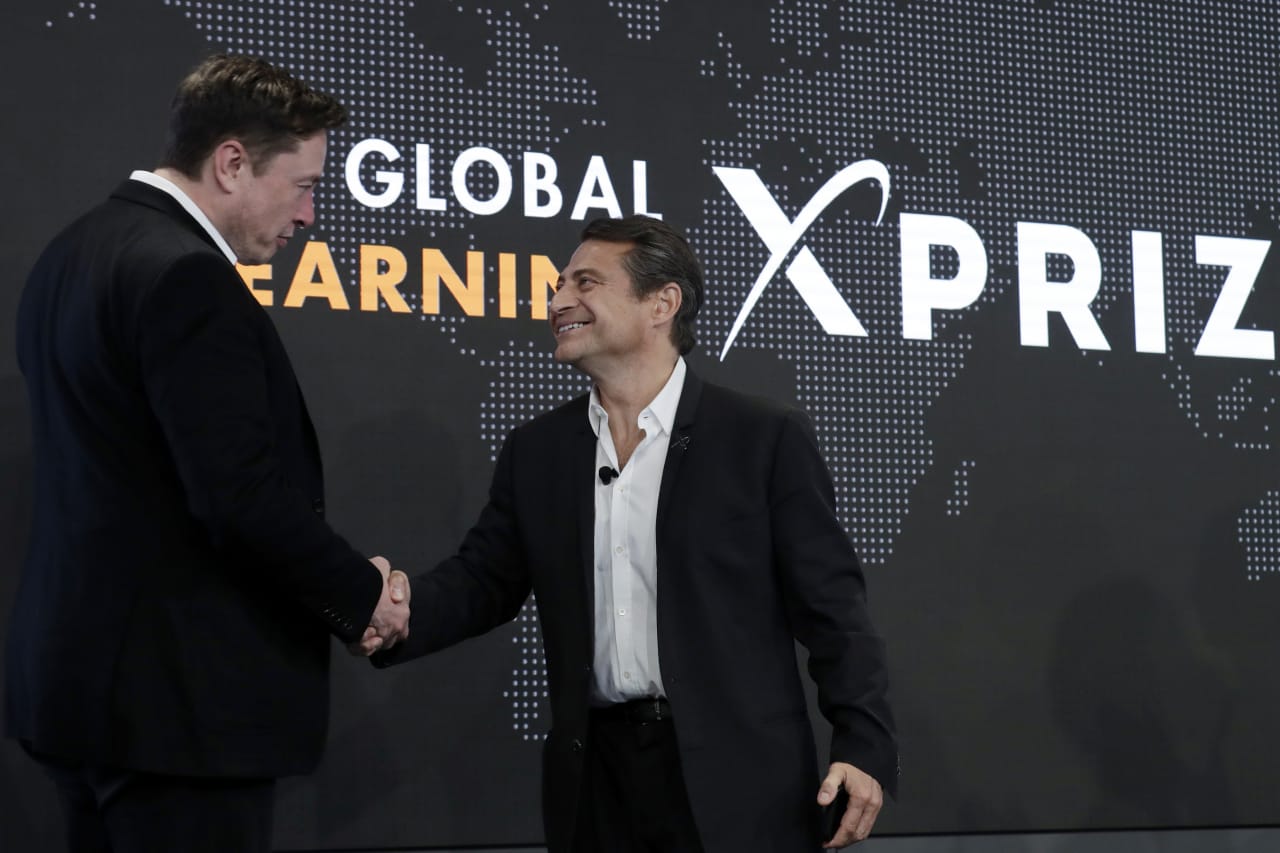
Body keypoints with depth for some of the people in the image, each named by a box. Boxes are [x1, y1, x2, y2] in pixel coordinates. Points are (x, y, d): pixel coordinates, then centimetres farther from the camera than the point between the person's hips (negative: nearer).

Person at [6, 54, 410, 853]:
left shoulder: (76, 250, 12)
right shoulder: (185, 276, -19)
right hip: (174, 691, -10)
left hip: (83, 668, 10)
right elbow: (241, 496, -24)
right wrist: (362, 593, -7)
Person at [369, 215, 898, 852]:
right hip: (597, 779, 4)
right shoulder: (535, 453, 10)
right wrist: (397, 612, -11)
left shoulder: (766, 440, -3)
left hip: (733, 782, -4)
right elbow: (481, 579, 10)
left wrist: (864, 745, -12)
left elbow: (831, 606, -4)